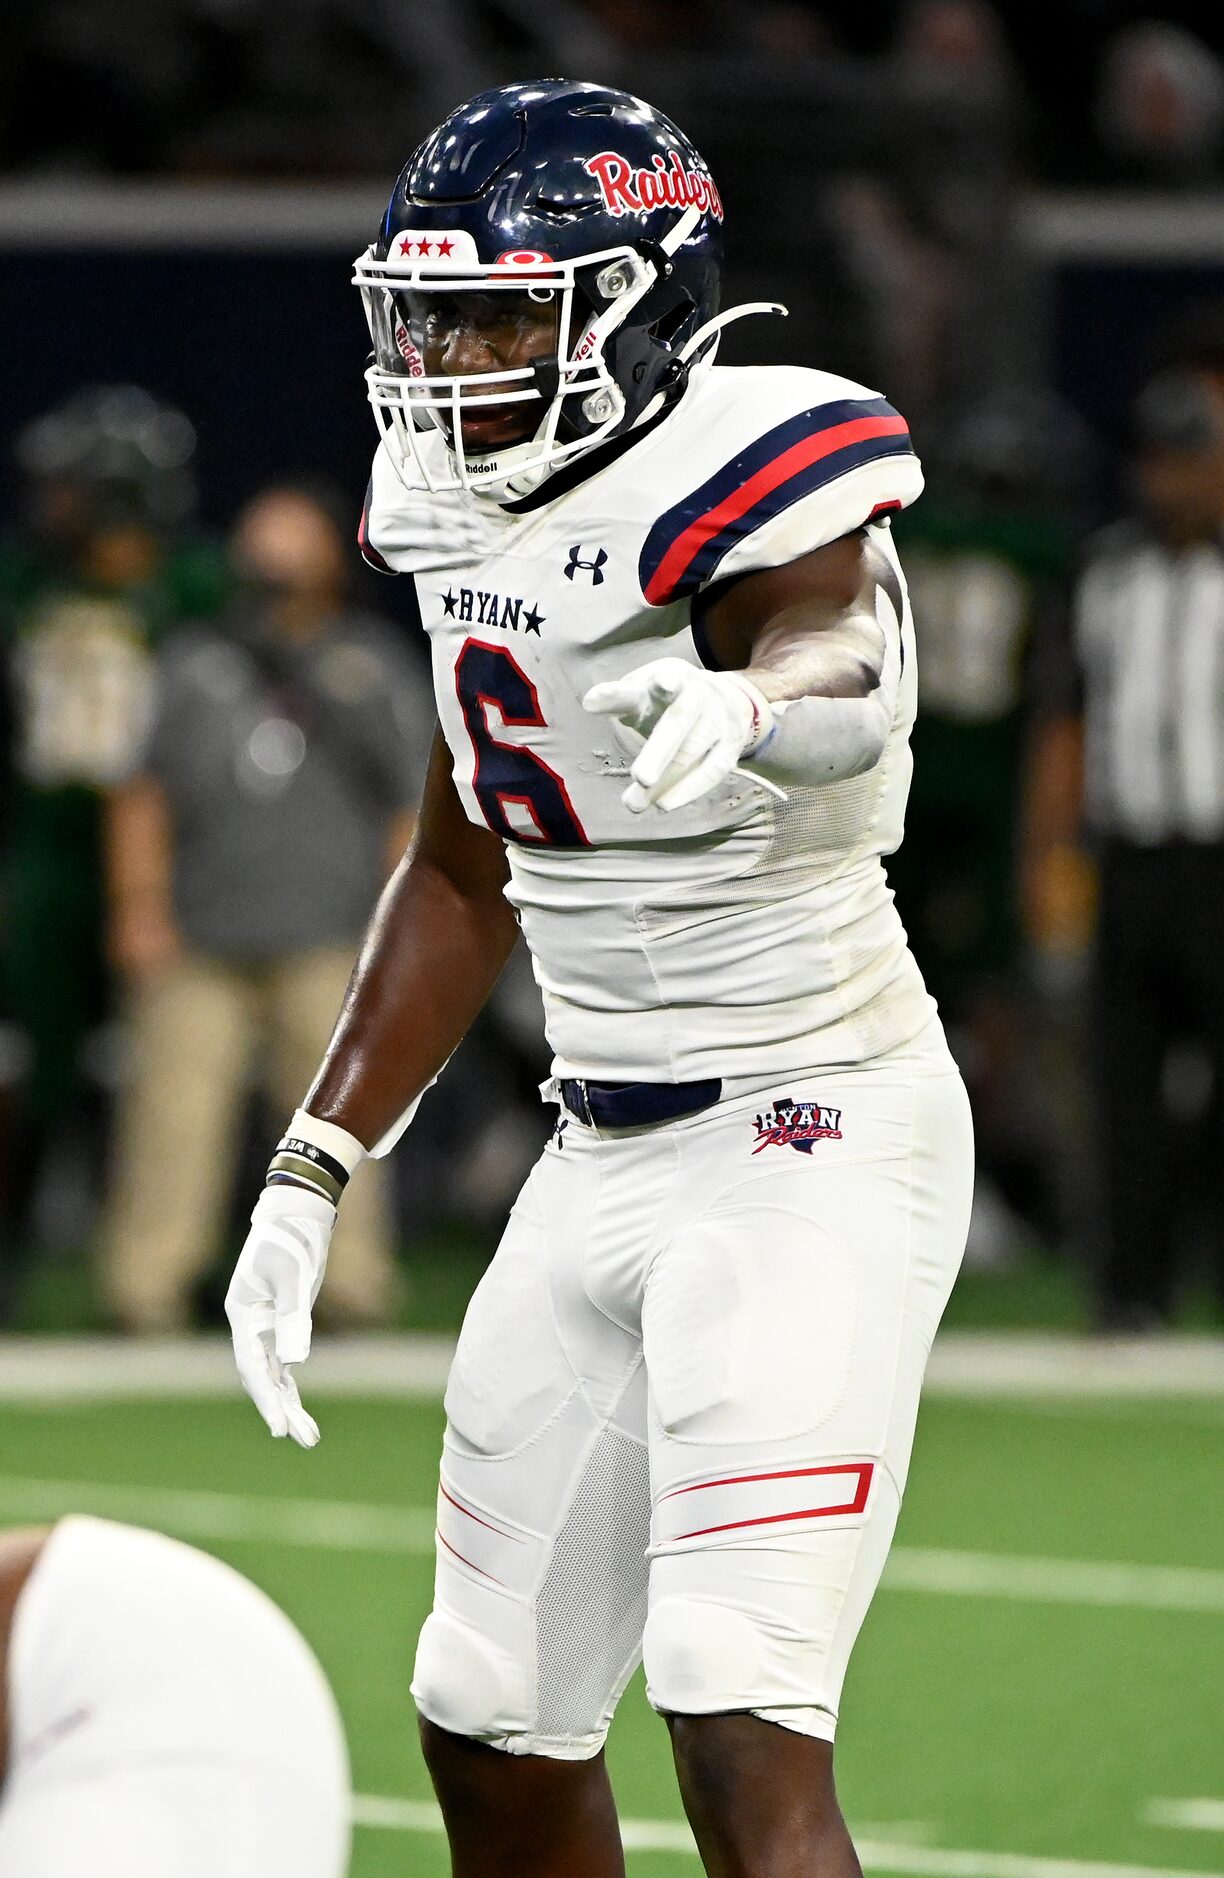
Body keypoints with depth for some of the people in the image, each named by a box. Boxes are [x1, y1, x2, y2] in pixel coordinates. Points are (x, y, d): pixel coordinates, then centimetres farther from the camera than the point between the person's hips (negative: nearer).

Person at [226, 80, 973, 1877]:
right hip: (606, 1152, 9)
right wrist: (312, 1171, 16)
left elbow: (839, 668, -42)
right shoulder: (469, 510, 6)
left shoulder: (737, 477, -18)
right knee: (494, 1729, 13)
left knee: (745, 1734, -19)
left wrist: (760, 702, -65)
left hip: (815, 1136, -9)